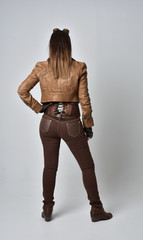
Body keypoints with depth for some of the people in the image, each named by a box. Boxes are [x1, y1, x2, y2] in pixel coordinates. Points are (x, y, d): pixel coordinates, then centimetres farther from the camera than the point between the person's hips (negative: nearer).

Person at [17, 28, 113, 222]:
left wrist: (37, 108, 8)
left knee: (50, 167, 17)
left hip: (48, 122, 3)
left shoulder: (41, 68, -2)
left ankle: (47, 210, 27)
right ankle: (96, 209, 19)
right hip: (71, 124, -2)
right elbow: (84, 100, -6)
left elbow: (22, 90, 1)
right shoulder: (79, 68, -8)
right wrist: (88, 125, 3)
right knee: (87, 166, 12)